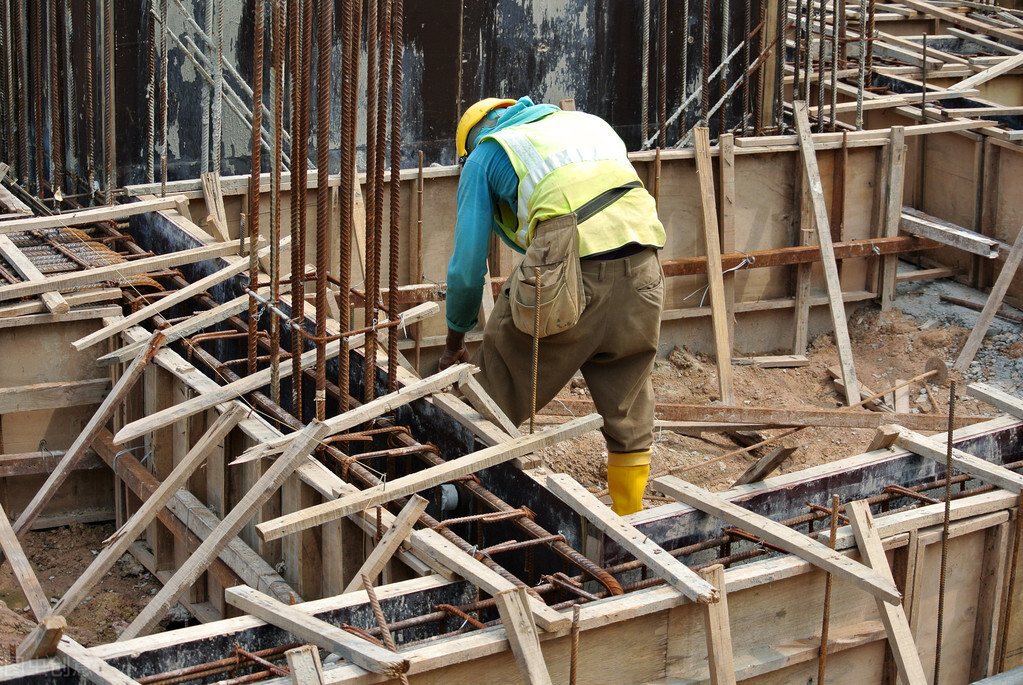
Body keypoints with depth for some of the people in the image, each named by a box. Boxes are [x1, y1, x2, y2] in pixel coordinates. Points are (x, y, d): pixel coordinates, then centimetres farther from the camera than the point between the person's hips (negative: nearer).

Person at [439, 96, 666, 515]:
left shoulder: (485, 154, 17)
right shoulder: (589, 122, 32)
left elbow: (468, 267, 14)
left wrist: (455, 342, 26)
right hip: (641, 268, 5)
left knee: (497, 395, 10)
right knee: (628, 413, 18)